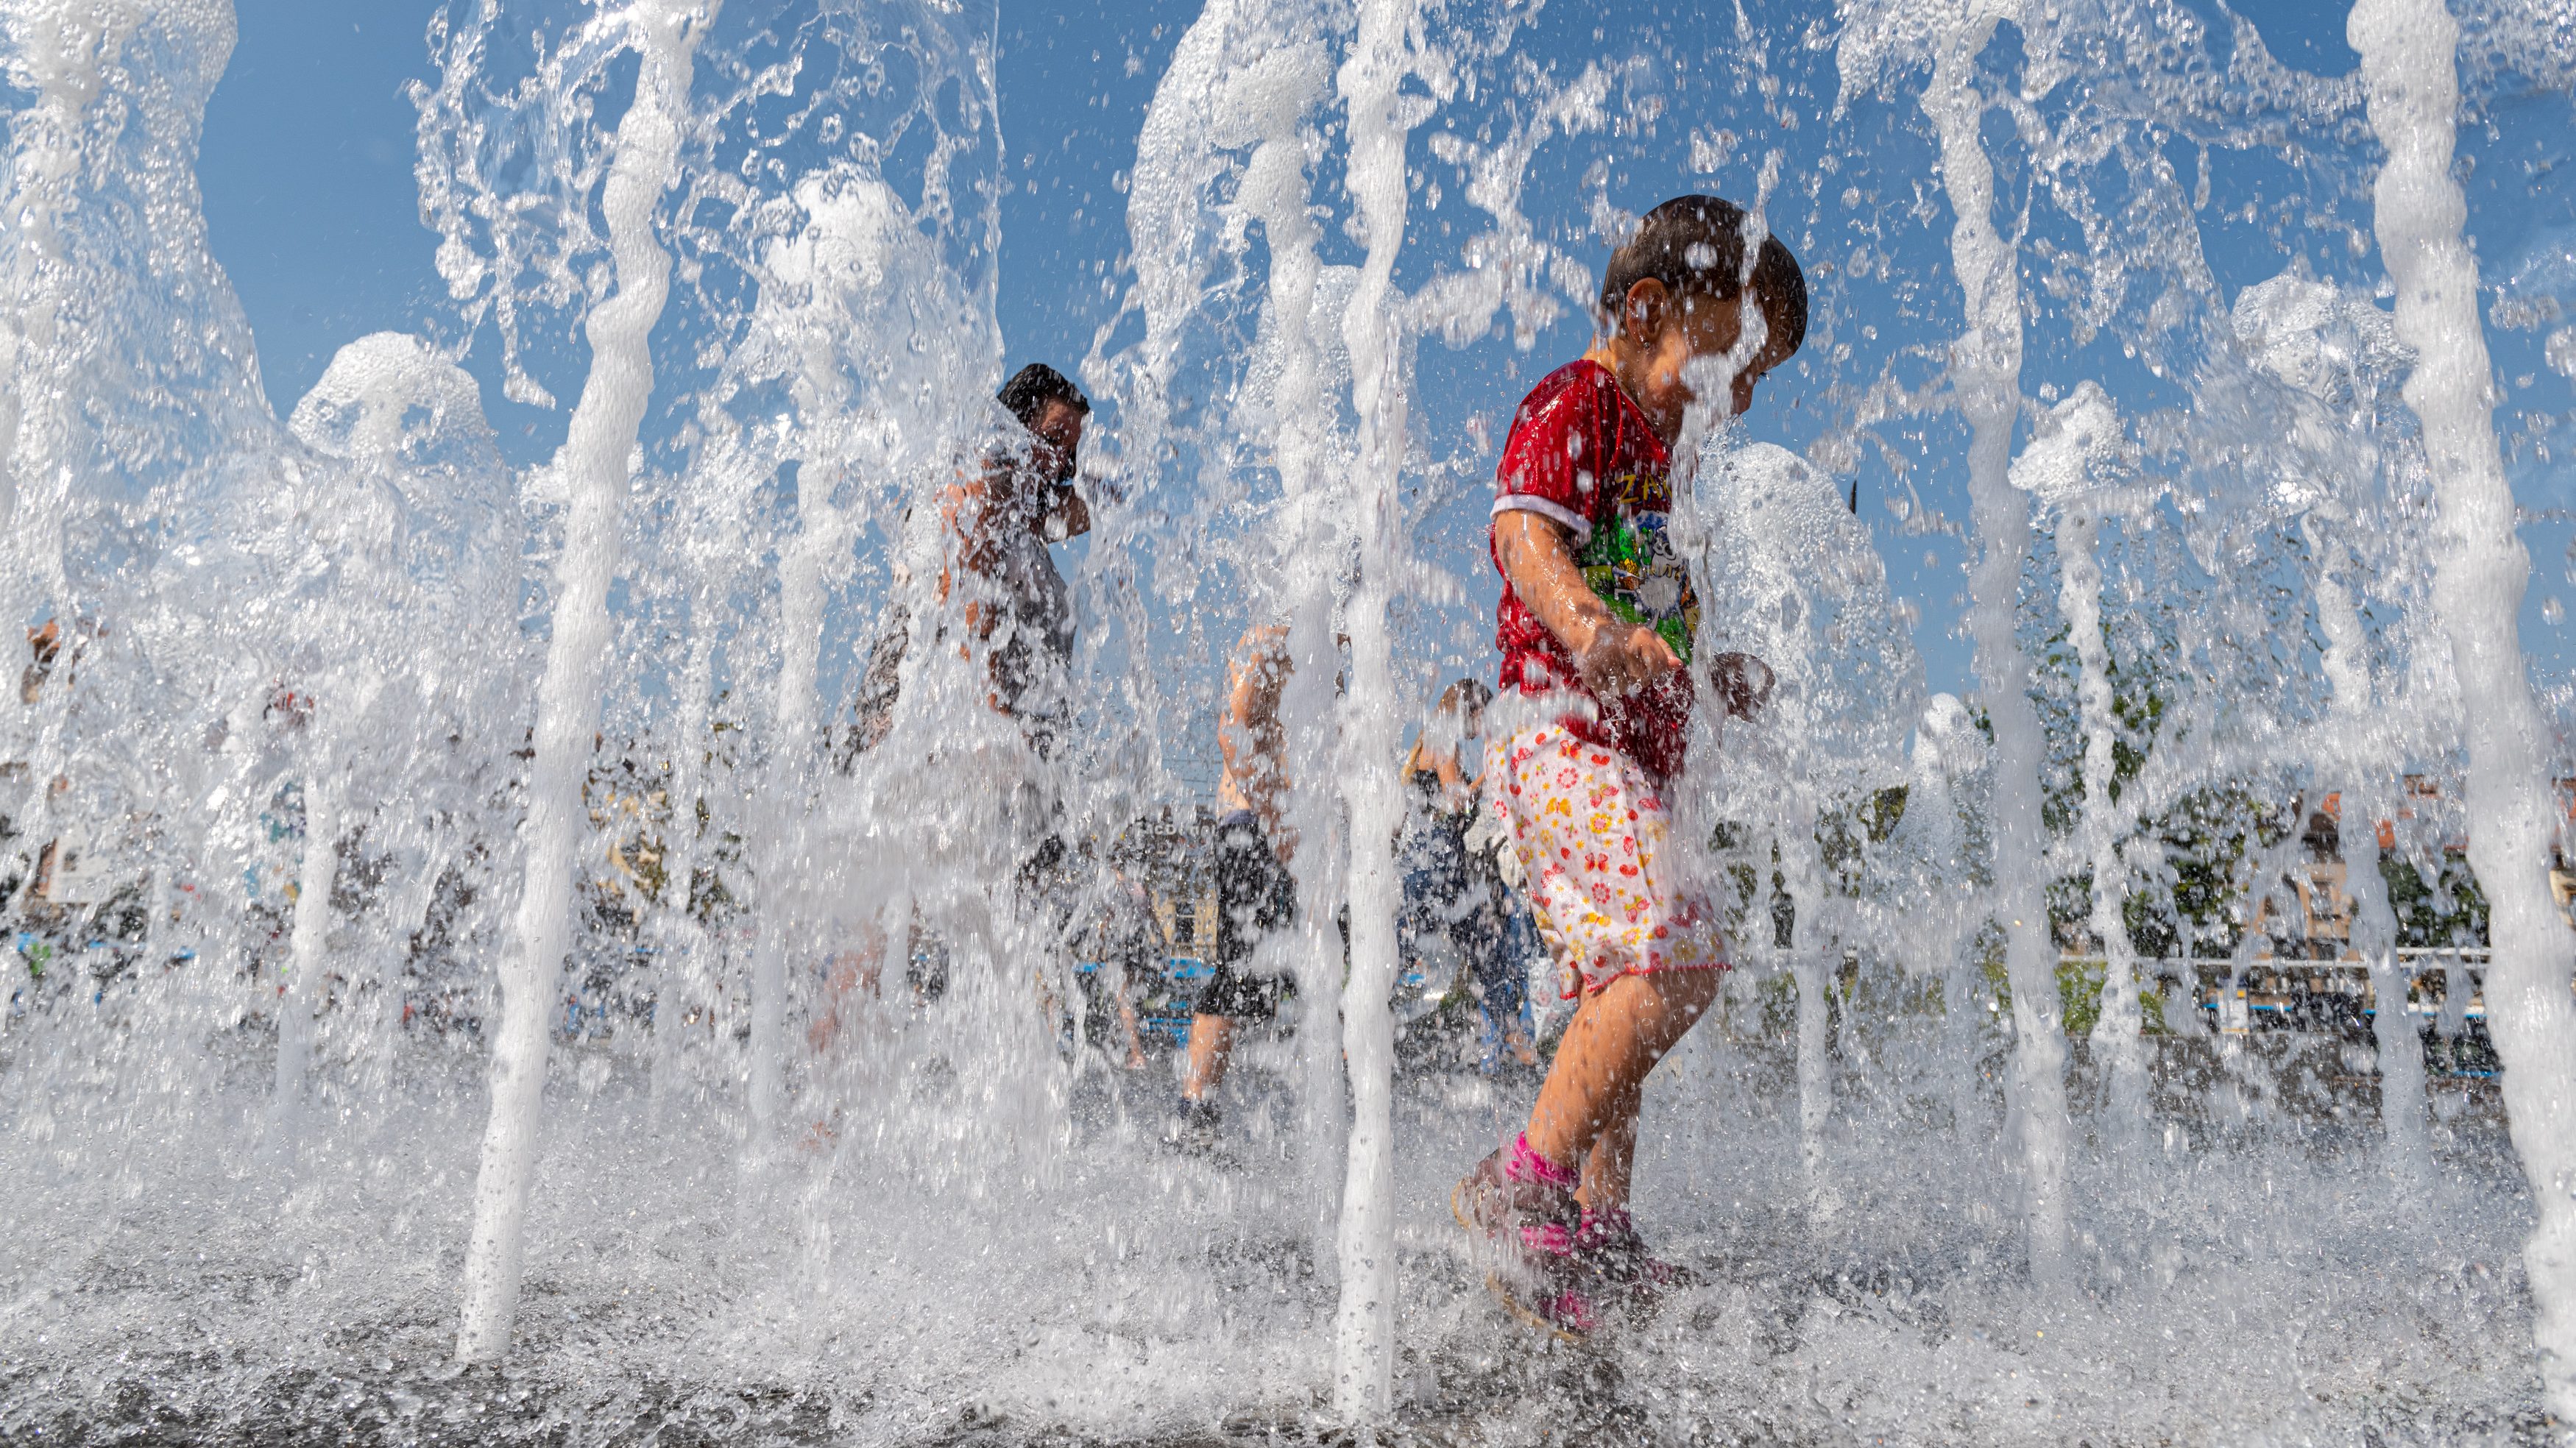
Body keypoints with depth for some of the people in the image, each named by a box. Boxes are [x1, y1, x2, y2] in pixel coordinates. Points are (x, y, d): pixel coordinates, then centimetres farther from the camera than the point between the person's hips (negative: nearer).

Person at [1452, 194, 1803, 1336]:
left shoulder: (1644, 444, 25)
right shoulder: (1574, 404, -4)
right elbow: (1523, 534, -23)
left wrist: (1710, 677, 28)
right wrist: (1595, 631, -40)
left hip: (1624, 756, 10)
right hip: (1563, 737, -10)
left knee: (1629, 986, 9)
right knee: (1675, 957, -22)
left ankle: (1596, 1237, 17)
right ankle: (1522, 1184, -15)